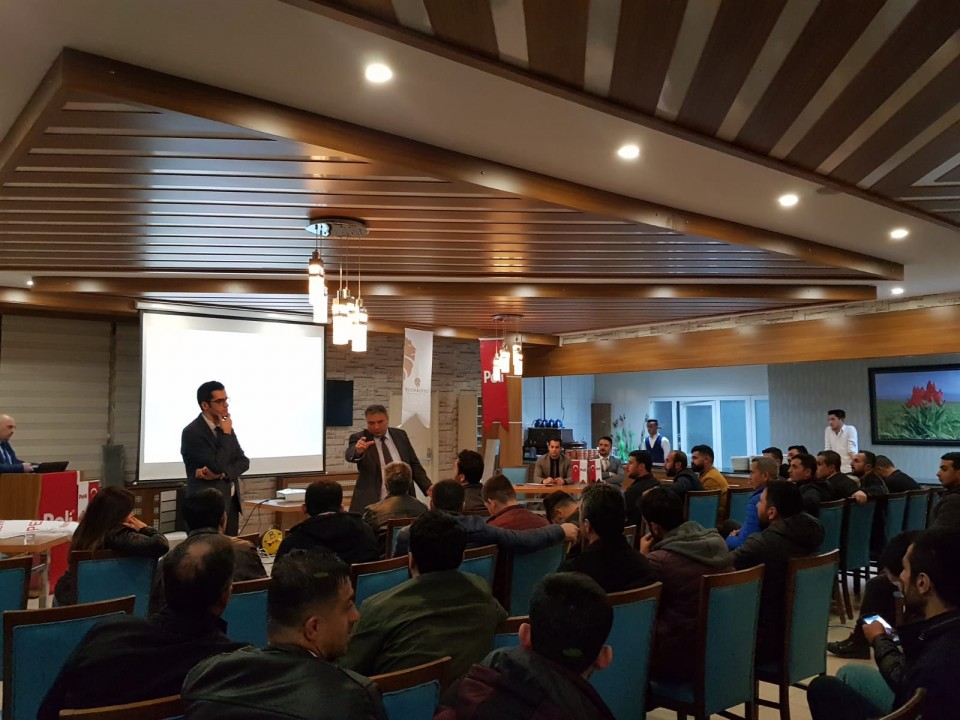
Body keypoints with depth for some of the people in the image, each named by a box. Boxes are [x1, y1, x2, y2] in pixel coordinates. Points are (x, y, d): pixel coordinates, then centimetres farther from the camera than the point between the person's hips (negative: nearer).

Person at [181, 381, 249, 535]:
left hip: (231, 503, 7)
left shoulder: (225, 427, 10)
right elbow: (217, 465, -21)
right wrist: (226, 434, -12)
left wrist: (221, 474, -13)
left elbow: (243, 462, 5)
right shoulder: (192, 432, -14)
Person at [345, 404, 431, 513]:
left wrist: (428, 487, 2)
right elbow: (350, 455, -23)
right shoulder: (359, 438, -3)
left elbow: (414, 464, 13)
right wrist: (358, 450, -46)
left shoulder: (400, 435, 8)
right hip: (371, 503, -3)